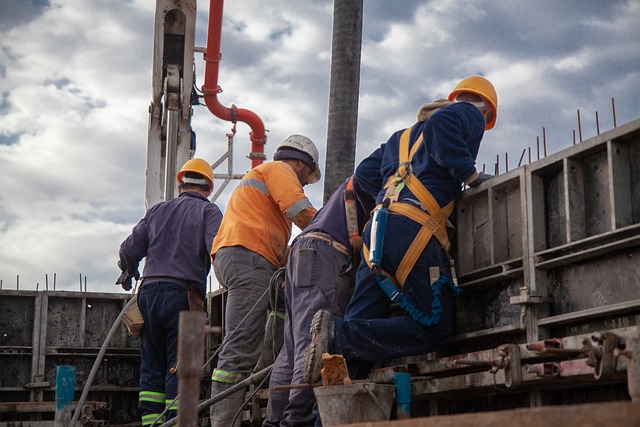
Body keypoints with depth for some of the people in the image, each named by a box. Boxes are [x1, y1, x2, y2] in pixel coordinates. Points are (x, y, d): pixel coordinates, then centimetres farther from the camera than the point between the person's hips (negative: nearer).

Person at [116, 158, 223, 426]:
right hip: (183, 296, -4)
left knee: (152, 367, 9)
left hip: (149, 292, 4)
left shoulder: (157, 211, 19)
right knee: (179, 367, -3)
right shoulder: (208, 211, 6)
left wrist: (128, 273, 36)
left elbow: (129, 250, 17)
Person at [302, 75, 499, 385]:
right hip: (414, 229, -7)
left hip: (377, 230, 8)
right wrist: (469, 174, -5)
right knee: (434, 330, -7)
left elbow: (365, 172, 30)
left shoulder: (406, 135, 35)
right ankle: (338, 334, -20)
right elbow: (440, 124, -10)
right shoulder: (471, 115, 14)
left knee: (360, 326, 2)